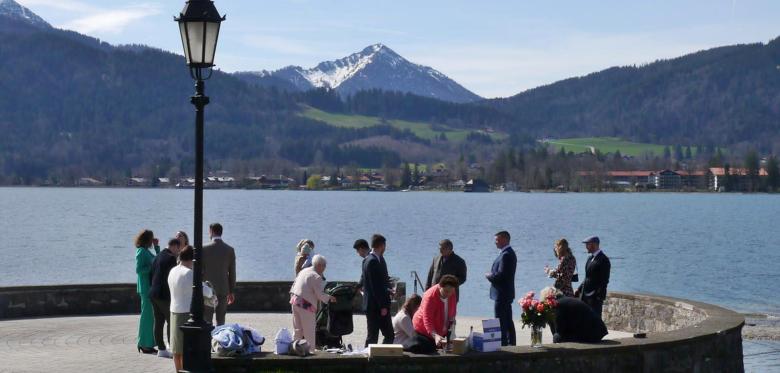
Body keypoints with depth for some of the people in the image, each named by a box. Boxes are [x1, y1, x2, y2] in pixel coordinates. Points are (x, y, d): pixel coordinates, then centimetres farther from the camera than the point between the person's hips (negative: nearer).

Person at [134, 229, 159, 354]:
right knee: (148, 314, -6)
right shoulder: (141, 252, -13)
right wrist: (152, 267, -18)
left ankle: (143, 343, 19)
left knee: (148, 314, 13)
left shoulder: (147, 251, 14)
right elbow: (138, 269, -18)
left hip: (151, 287, 10)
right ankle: (145, 345, -2)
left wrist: (156, 246, 16)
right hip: (146, 287, -10)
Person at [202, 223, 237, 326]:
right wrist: (231, 291, 12)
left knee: (207, 319, 1)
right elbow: (232, 272, 4)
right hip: (223, 289, 3)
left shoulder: (204, 249, -8)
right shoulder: (230, 250, 0)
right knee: (221, 319, 8)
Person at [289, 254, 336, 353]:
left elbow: (294, 285, 17)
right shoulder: (317, 277, -14)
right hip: (306, 304, -8)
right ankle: (310, 350, 3)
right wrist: (329, 298, 1)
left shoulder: (303, 271, 12)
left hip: (295, 301, 8)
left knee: (297, 329, 17)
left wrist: (292, 296, 24)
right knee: (309, 332, 1)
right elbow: (320, 294, -14)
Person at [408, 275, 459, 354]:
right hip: (423, 330, -6)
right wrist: (435, 336, -50)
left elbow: (452, 312, 12)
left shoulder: (452, 294, -10)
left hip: (440, 332, 6)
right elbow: (427, 320, -37)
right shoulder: (430, 296, -31)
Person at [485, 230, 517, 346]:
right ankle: (511, 343, 22)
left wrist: (488, 275, -7)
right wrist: (492, 274, 5)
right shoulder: (509, 253, 14)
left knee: (500, 322, -7)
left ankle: (502, 344, -6)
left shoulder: (506, 255, -19)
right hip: (506, 293, 11)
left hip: (501, 294, -11)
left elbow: (500, 275, -23)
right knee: (508, 321, 16)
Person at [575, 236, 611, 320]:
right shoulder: (590, 258, 16)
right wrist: (579, 289, 13)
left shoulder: (603, 260, -12)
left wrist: (599, 296, -22)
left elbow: (604, 280, -16)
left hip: (595, 296, -9)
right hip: (585, 294, 9)